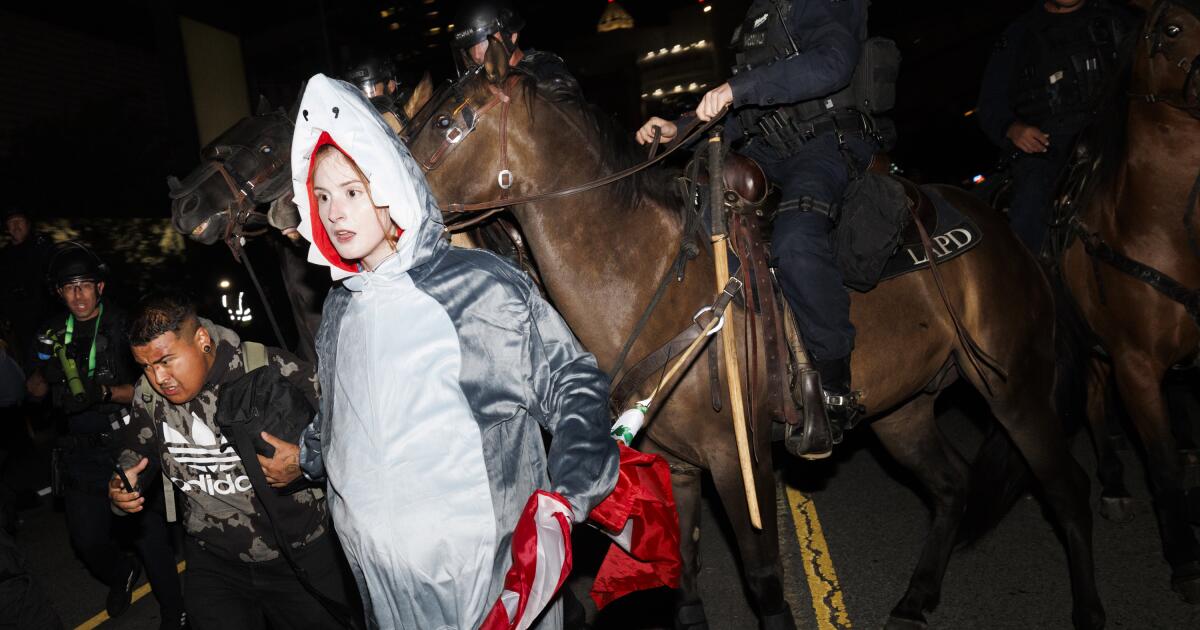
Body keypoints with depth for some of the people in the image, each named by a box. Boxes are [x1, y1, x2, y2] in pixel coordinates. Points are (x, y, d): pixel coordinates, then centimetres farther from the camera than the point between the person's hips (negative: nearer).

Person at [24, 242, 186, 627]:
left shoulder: (124, 326, -11)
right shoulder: (54, 332, 4)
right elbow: (35, 391, 11)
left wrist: (106, 392, -26)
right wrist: (46, 371, -10)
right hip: (82, 453, 5)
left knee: (148, 535, -1)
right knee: (87, 540, 11)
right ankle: (121, 575, 44)